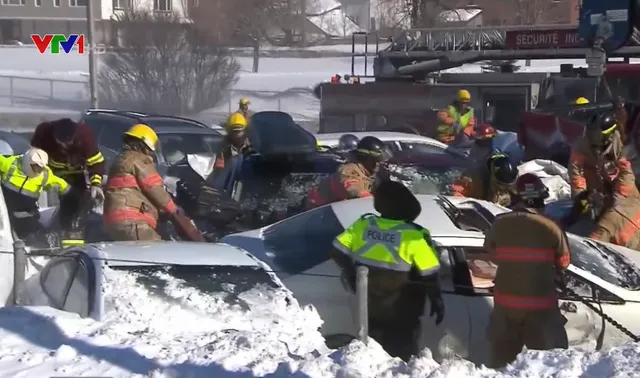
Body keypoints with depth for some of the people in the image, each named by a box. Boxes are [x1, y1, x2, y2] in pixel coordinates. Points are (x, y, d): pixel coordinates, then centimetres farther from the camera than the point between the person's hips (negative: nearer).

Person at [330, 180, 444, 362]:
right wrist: (437, 301, 0)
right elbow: (429, 274, -13)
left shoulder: (363, 225, -7)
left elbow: (337, 251, -2)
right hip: (400, 313, -4)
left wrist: (351, 273, 13)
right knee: (401, 354, 9)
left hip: (369, 307, 4)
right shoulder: (414, 236, -18)